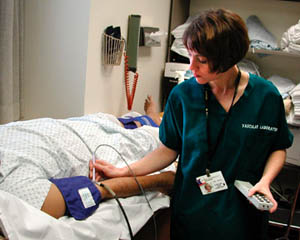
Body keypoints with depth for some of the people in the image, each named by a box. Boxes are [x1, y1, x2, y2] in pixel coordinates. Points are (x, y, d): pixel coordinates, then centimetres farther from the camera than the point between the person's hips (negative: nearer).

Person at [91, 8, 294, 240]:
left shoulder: (267, 96, -12)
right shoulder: (182, 95, -10)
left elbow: (278, 148, 2)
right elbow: (170, 150, -2)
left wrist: (265, 181, -15)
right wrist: (123, 171, -11)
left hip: (243, 212, 0)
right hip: (191, 212, 1)